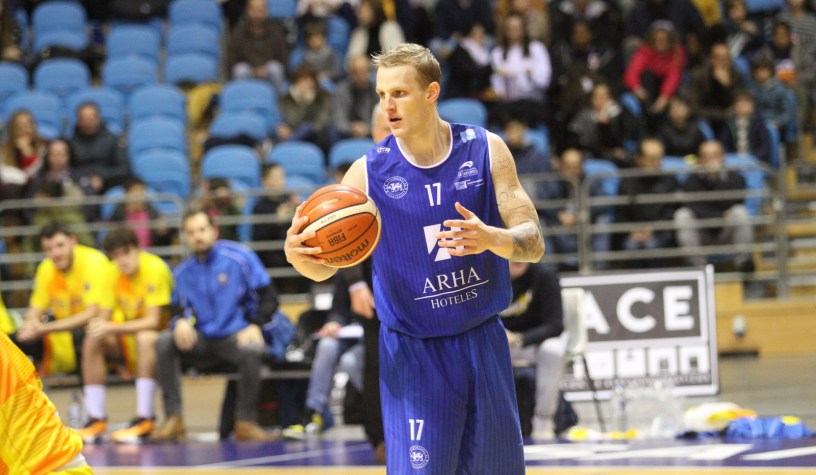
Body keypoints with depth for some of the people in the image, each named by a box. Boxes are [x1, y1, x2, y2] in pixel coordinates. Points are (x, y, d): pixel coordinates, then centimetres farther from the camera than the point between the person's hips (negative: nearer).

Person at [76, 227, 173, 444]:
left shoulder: (155, 269, -20)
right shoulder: (115, 273, -2)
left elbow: (153, 322, -25)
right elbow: (114, 314, 4)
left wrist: (112, 328, -32)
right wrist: (101, 324, -17)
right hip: (129, 334, 6)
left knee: (144, 338, -37)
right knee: (93, 341, -16)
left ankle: (144, 420, -35)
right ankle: (96, 420, -15)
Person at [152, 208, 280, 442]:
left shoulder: (239, 257, -1)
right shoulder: (183, 271, 10)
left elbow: (268, 296, -1)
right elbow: (178, 307, 10)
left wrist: (255, 325, -16)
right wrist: (181, 321, -15)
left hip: (235, 336, -3)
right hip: (201, 340, 3)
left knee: (252, 351, -38)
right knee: (164, 342, -25)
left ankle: (246, 422, -23)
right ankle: (173, 419, -23)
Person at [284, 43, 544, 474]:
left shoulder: (485, 150, -4)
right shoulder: (369, 172, -7)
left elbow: (533, 243, -6)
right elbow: (325, 267, -3)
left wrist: (492, 238, -29)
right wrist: (297, 253, -28)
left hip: (482, 342, 2)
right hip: (412, 353, -2)